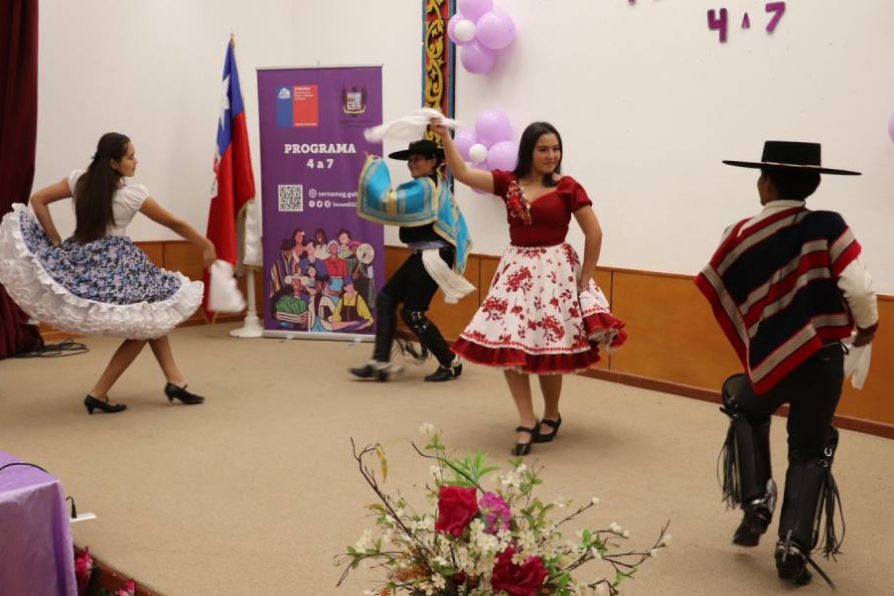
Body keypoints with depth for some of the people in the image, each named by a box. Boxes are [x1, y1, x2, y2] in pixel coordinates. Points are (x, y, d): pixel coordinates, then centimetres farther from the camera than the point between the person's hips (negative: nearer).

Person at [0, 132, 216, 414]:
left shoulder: (79, 179, 2)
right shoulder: (133, 193, -10)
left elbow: (38, 200, 4)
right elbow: (175, 224, -1)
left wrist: (56, 242, 4)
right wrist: (206, 246, 11)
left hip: (80, 260, 7)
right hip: (115, 265, -7)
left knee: (152, 316, 19)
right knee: (148, 321, 7)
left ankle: (175, 380, 16)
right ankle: (98, 393, 4)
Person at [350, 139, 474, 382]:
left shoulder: (424, 187, -17)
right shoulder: (434, 184, 16)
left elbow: (388, 199, -25)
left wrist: (374, 167, -14)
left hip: (432, 258, -11)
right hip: (424, 256, 11)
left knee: (413, 313, -5)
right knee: (386, 298, 6)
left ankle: (451, 363, 10)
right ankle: (380, 362, 5)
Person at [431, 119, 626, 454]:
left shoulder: (568, 187, -5)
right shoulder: (508, 182, 3)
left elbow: (594, 234, -4)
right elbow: (463, 173, -2)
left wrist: (584, 281, -4)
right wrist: (445, 137, -12)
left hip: (555, 271, -3)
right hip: (516, 269, 3)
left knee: (547, 348, 2)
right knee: (508, 345, -3)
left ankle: (551, 416, 25)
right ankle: (527, 422, 7)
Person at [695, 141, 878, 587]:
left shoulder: (742, 235, -2)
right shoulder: (828, 227, -9)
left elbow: (718, 295, 5)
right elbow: (858, 289, -17)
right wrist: (868, 326, 2)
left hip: (767, 358, 2)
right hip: (821, 359, -1)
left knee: (747, 414, 32)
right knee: (809, 452, 15)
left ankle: (755, 503, 20)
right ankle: (794, 549, 9)